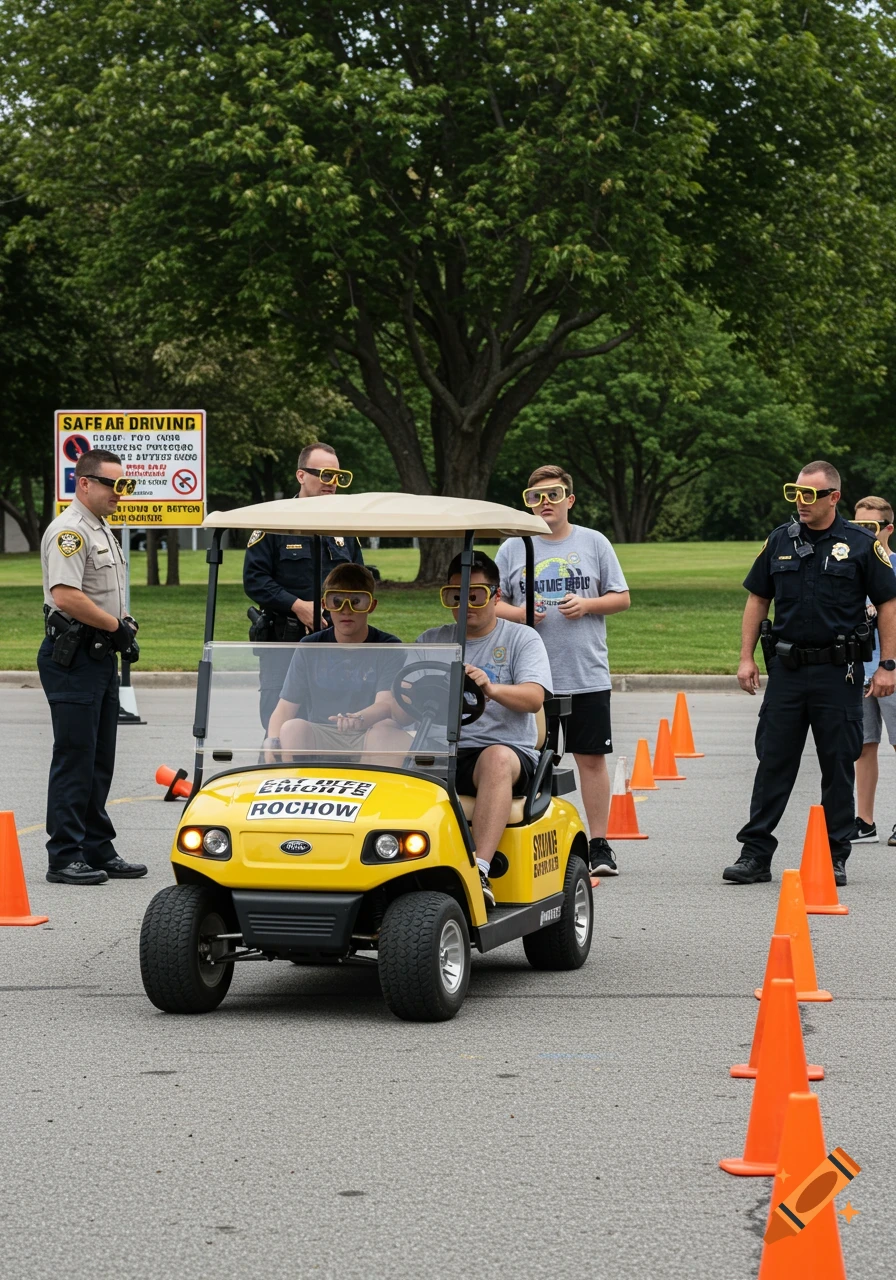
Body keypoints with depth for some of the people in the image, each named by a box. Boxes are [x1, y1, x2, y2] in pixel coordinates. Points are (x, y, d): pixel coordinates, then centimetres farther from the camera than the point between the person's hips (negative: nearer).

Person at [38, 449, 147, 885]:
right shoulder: (69, 531, -15)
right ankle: (65, 858, -4)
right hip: (73, 657, -10)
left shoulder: (101, 530, 18)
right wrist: (117, 625, -17)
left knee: (99, 763, 13)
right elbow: (66, 596, -26)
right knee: (74, 760, -8)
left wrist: (124, 624, 10)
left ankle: (98, 851, 19)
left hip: (101, 654, 10)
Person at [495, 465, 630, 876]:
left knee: (591, 758, 1)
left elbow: (622, 598, 8)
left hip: (587, 676, 0)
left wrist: (588, 604, -10)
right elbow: (493, 603, 9)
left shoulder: (594, 543, 7)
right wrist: (518, 614, -11)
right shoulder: (513, 548, 8)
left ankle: (598, 845, 7)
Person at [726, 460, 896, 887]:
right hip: (786, 670, 3)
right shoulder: (780, 540, 8)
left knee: (838, 768, 3)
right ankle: (755, 853, 7)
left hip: (838, 674, -3)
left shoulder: (861, 544, -2)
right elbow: (757, 599, 14)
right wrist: (746, 657, 7)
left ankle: (835, 856, 12)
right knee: (773, 764, 4)